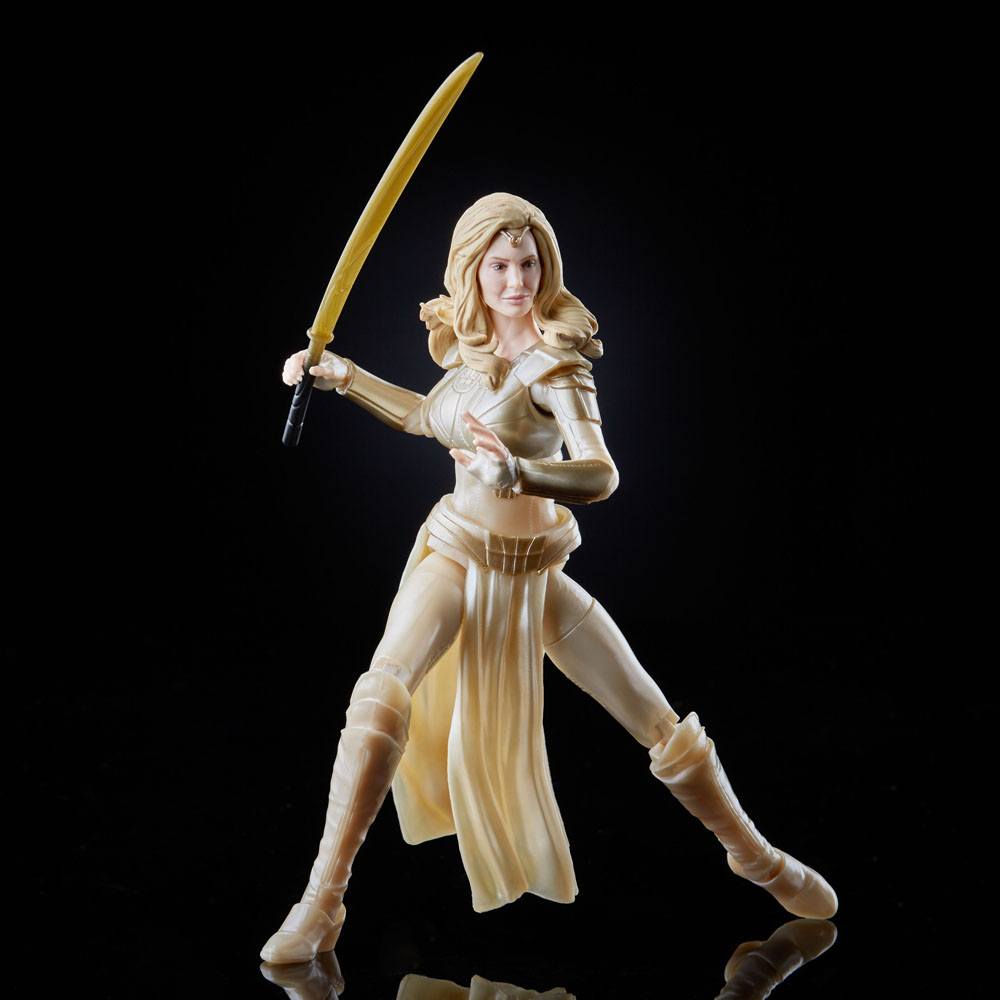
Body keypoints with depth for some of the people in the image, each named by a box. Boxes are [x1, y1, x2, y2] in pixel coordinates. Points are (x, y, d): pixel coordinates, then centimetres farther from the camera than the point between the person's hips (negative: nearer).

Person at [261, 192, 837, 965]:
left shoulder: (553, 359, -17)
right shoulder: (469, 343, -2)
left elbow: (601, 473, -33)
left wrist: (521, 477, -52)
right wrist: (345, 377, 15)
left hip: (534, 569, -2)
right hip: (456, 553, 3)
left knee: (655, 718, 1)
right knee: (382, 694, -25)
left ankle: (757, 857, 26)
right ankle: (323, 902, -15)